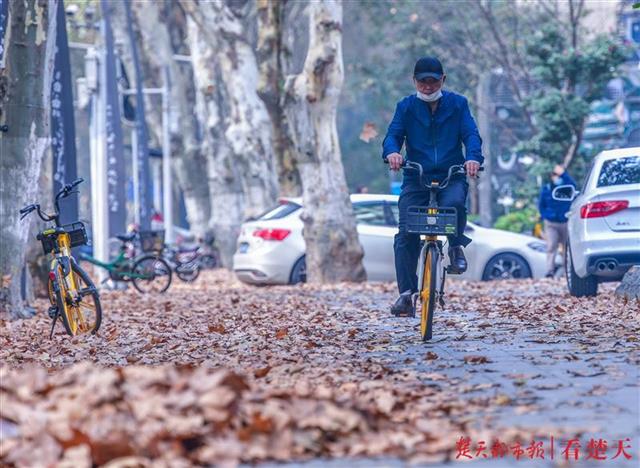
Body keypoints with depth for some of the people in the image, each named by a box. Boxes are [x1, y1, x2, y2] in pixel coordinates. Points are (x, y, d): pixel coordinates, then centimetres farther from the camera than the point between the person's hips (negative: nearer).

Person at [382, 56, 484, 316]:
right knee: (406, 234, -14)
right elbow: (393, 134, -4)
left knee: (454, 203, -35)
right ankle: (406, 294, -12)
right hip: (416, 179, 1)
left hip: (451, 177, -1)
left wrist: (473, 158, -28)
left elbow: (471, 134, -5)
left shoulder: (457, 104, 6)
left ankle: (456, 246, -5)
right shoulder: (406, 107, 7)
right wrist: (392, 152, -30)